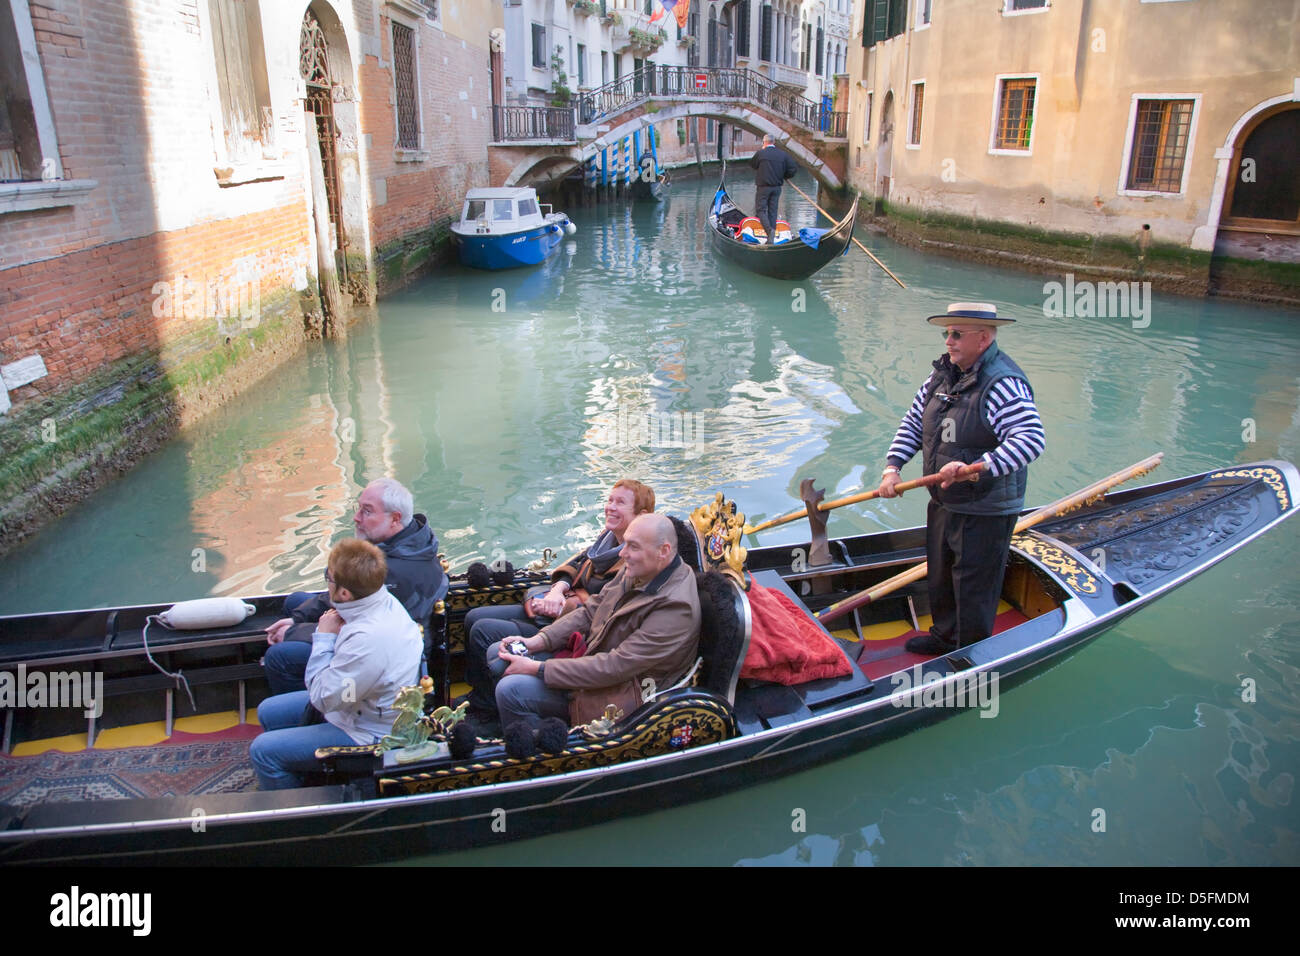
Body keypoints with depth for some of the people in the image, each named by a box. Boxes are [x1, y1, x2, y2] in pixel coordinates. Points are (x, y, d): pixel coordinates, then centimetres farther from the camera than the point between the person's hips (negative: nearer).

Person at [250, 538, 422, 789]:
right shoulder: (384, 601, -8)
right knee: (268, 712, 19)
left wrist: (324, 638, -17)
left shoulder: (369, 640, -38)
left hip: (367, 733, -10)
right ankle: (302, 777, 37)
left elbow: (323, 698, -24)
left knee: (263, 751, -6)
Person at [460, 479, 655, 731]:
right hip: (557, 604, 10)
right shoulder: (608, 536, 6)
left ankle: (484, 715, 7)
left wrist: (562, 608, -22)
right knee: (474, 618, 9)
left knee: (483, 632, -14)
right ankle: (476, 698, 22)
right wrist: (558, 589, -7)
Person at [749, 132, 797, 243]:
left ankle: (769, 230, -22)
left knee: (761, 210, 3)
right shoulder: (783, 154, 2)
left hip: (763, 187, -4)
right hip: (777, 187, 4)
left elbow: (752, 163, 11)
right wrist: (784, 176, 15)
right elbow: (794, 168, -1)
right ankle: (771, 239, 8)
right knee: (772, 211, 9)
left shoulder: (760, 153, -8)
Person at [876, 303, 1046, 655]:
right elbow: (914, 421, 11)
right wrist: (893, 466, -1)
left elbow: (1031, 439, -33)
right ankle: (944, 636, 46)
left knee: (973, 587, 6)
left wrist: (976, 468, -41)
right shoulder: (944, 373, 3)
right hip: (943, 503, 8)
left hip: (984, 513, -8)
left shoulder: (1002, 384, -22)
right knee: (940, 576, 24)